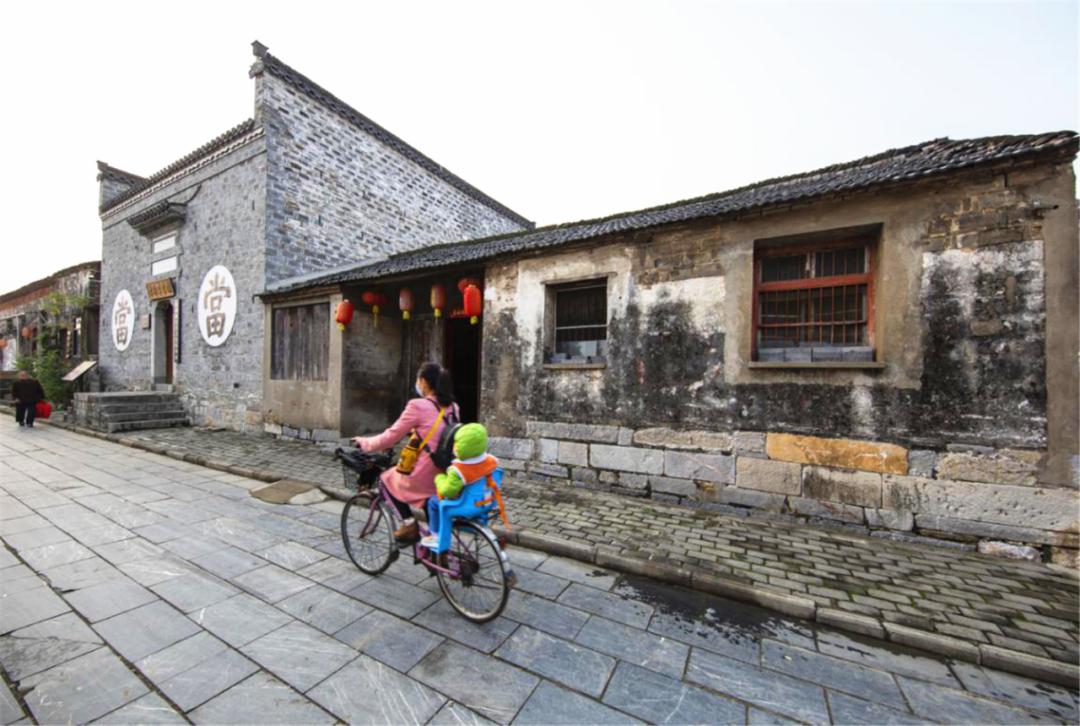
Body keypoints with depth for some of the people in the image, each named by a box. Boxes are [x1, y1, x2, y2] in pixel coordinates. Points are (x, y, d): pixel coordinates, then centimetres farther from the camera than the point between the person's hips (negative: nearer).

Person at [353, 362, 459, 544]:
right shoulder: (453, 408, 5)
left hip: (424, 477, -6)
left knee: (388, 478, 22)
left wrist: (364, 442, 11)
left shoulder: (418, 406, -14)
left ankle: (409, 524, 18)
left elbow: (389, 438, -6)